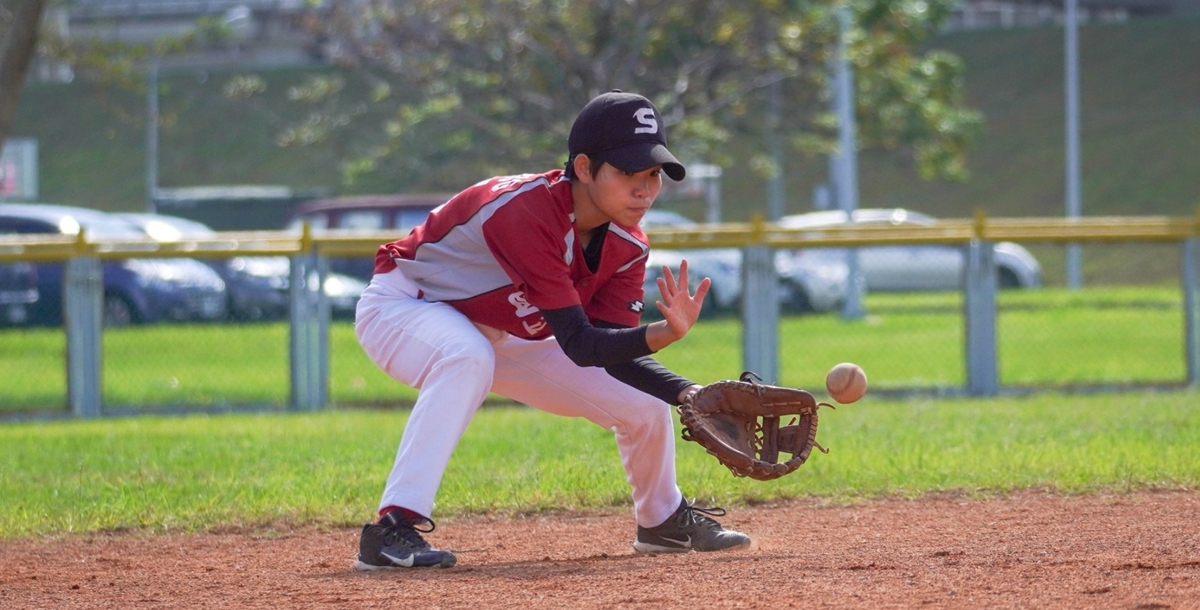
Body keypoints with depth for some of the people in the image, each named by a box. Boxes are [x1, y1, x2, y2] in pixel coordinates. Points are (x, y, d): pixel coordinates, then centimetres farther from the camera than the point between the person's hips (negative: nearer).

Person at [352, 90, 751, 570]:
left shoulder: (626, 245, -12)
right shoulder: (524, 211, -37)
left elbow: (618, 357, -13)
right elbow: (580, 346, -38)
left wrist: (691, 395, -29)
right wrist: (664, 334, -52)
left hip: (503, 338, 8)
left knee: (644, 402, 4)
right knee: (467, 359, -42)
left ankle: (663, 521, 34)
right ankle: (393, 530, -42)